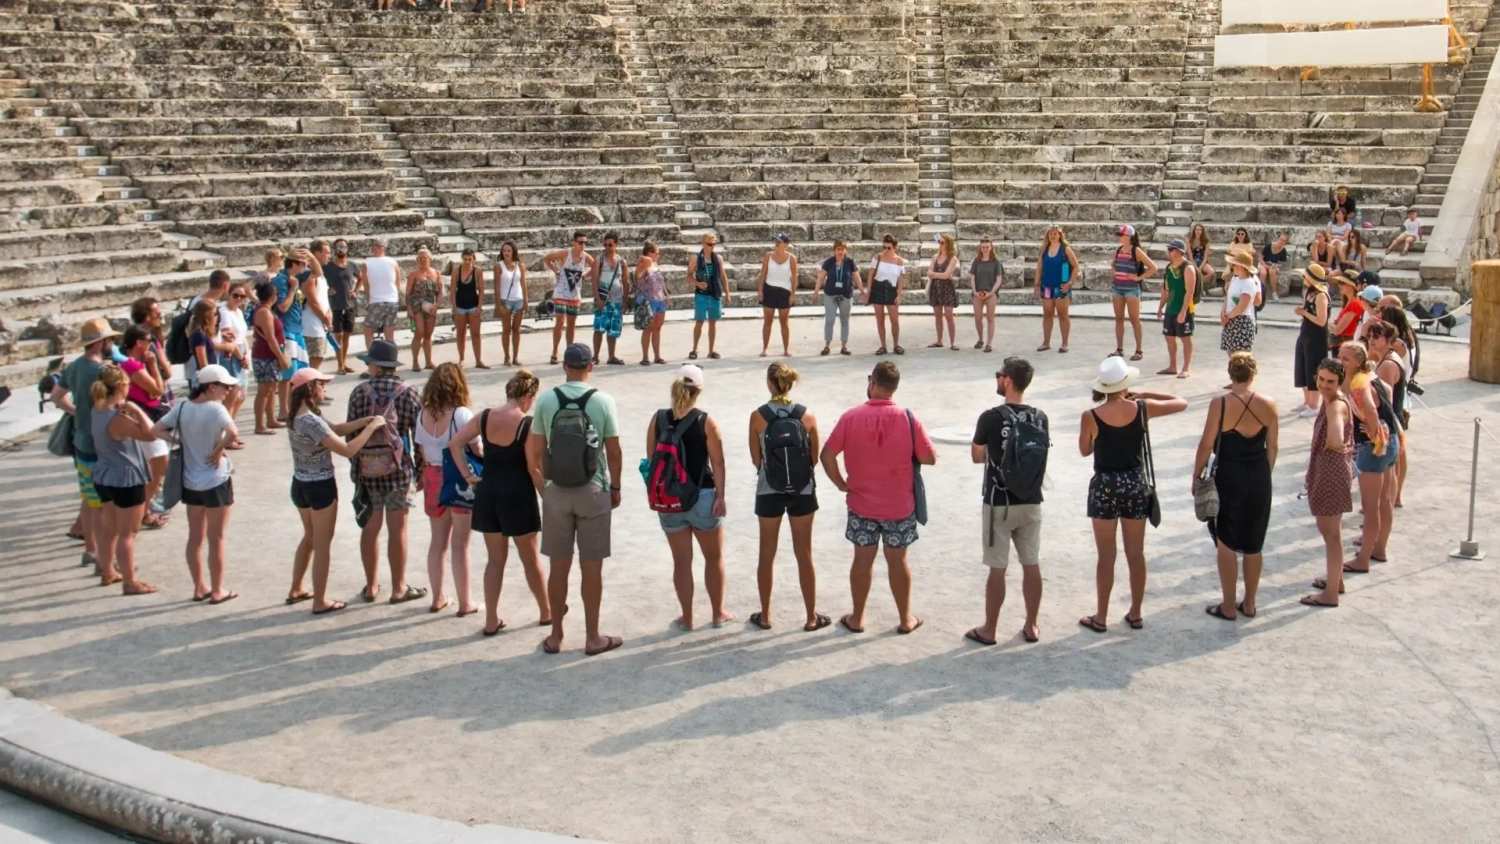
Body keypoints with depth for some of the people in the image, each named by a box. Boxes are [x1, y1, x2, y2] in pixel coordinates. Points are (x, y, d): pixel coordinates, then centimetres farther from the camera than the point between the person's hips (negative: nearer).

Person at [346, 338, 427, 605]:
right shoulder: (408, 394, -5)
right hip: (398, 469, -2)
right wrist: (421, 470, 4)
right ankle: (398, 588, 12)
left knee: (370, 528, 11)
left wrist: (355, 467, 11)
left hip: (366, 470, 2)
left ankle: (371, 586, 21)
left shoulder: (358, 393, -2)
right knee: (397, 529, 5)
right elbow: (419, 434, -5)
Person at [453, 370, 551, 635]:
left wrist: (468, 475, 4)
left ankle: (491, 620, 16)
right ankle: (546, 612, 26)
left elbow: (455, 443, 0)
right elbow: (534, 468, -15)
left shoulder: (484, 418, 1)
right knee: (530, 558, 12)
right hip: (518, 496, -5)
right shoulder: (528, 424, -15)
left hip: (487, 493, 5)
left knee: (495, 558, 15)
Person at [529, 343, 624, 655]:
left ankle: (556, 636, 19)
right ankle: (592, 637, 14)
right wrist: (615, 488, 9)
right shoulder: (603, 401, -8)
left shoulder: (545, 401, -4)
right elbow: (613, 452, -5)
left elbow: (536, 451, 0)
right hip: (593, 491, -2)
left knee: (559, 567, 10)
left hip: (556, 492, 2)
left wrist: (544, 486, 14)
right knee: (592, 568, 6)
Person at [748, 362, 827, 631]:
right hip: (803, 491, 1)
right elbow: (814, 459, 0)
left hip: (768, 491, -1)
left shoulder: (758, 416, -11)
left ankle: (765, 615, 22)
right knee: (804, 554, 11)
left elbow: (756, 460, -4)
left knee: (767, 554, 13)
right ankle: (812, 616, 18)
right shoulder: (807, 417, -8)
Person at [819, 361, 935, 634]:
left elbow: (827, 455, -10)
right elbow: (930, 458, -8)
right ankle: (906, 618, 23)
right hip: (900, 506, 0)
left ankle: (857, 618, 22)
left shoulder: (851, 417, -11)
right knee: (898, 560, 12)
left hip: (861, 504, 0)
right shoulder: (908, 419, -12)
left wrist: (841, 484, 2)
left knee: (863, 559, 11)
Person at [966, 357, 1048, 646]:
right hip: (1031, 502, 4)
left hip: (999, 503, -4)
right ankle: (1031, 627, 22)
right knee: (1032, 565, 13)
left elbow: (976, 457, -2)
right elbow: (1041, 456, 10)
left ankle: (989, 630, 14)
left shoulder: (992, 417, -15)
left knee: (997, 569, 3)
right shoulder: (1040, 418, -1)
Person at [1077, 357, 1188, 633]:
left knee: (1106, 555, 8)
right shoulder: (1142, 409, -8)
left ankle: (1101, 618, 15)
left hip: (1105, 486, -2)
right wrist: (1146, 395, 10)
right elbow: (1182, 403, 7)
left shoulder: (1091, 417, -13)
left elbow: (1084, 450, 4)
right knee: (1136, 554, 13)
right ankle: (1135, 614, 24)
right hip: (1136, 484, 2)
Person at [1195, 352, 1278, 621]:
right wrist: (1264, 475, 18)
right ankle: (1249, 604, 25)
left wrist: (1197, 476, 2)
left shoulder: (1220, 405, -16)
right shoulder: (1268, 405, -4)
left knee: (1227, 544, 8)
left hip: (1228, 477, -4)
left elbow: (1206, 445, -11)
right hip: (1259, 477, 4)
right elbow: (1272, 446, 4)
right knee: (1253, 545, 15)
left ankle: (1229, 606, 14)